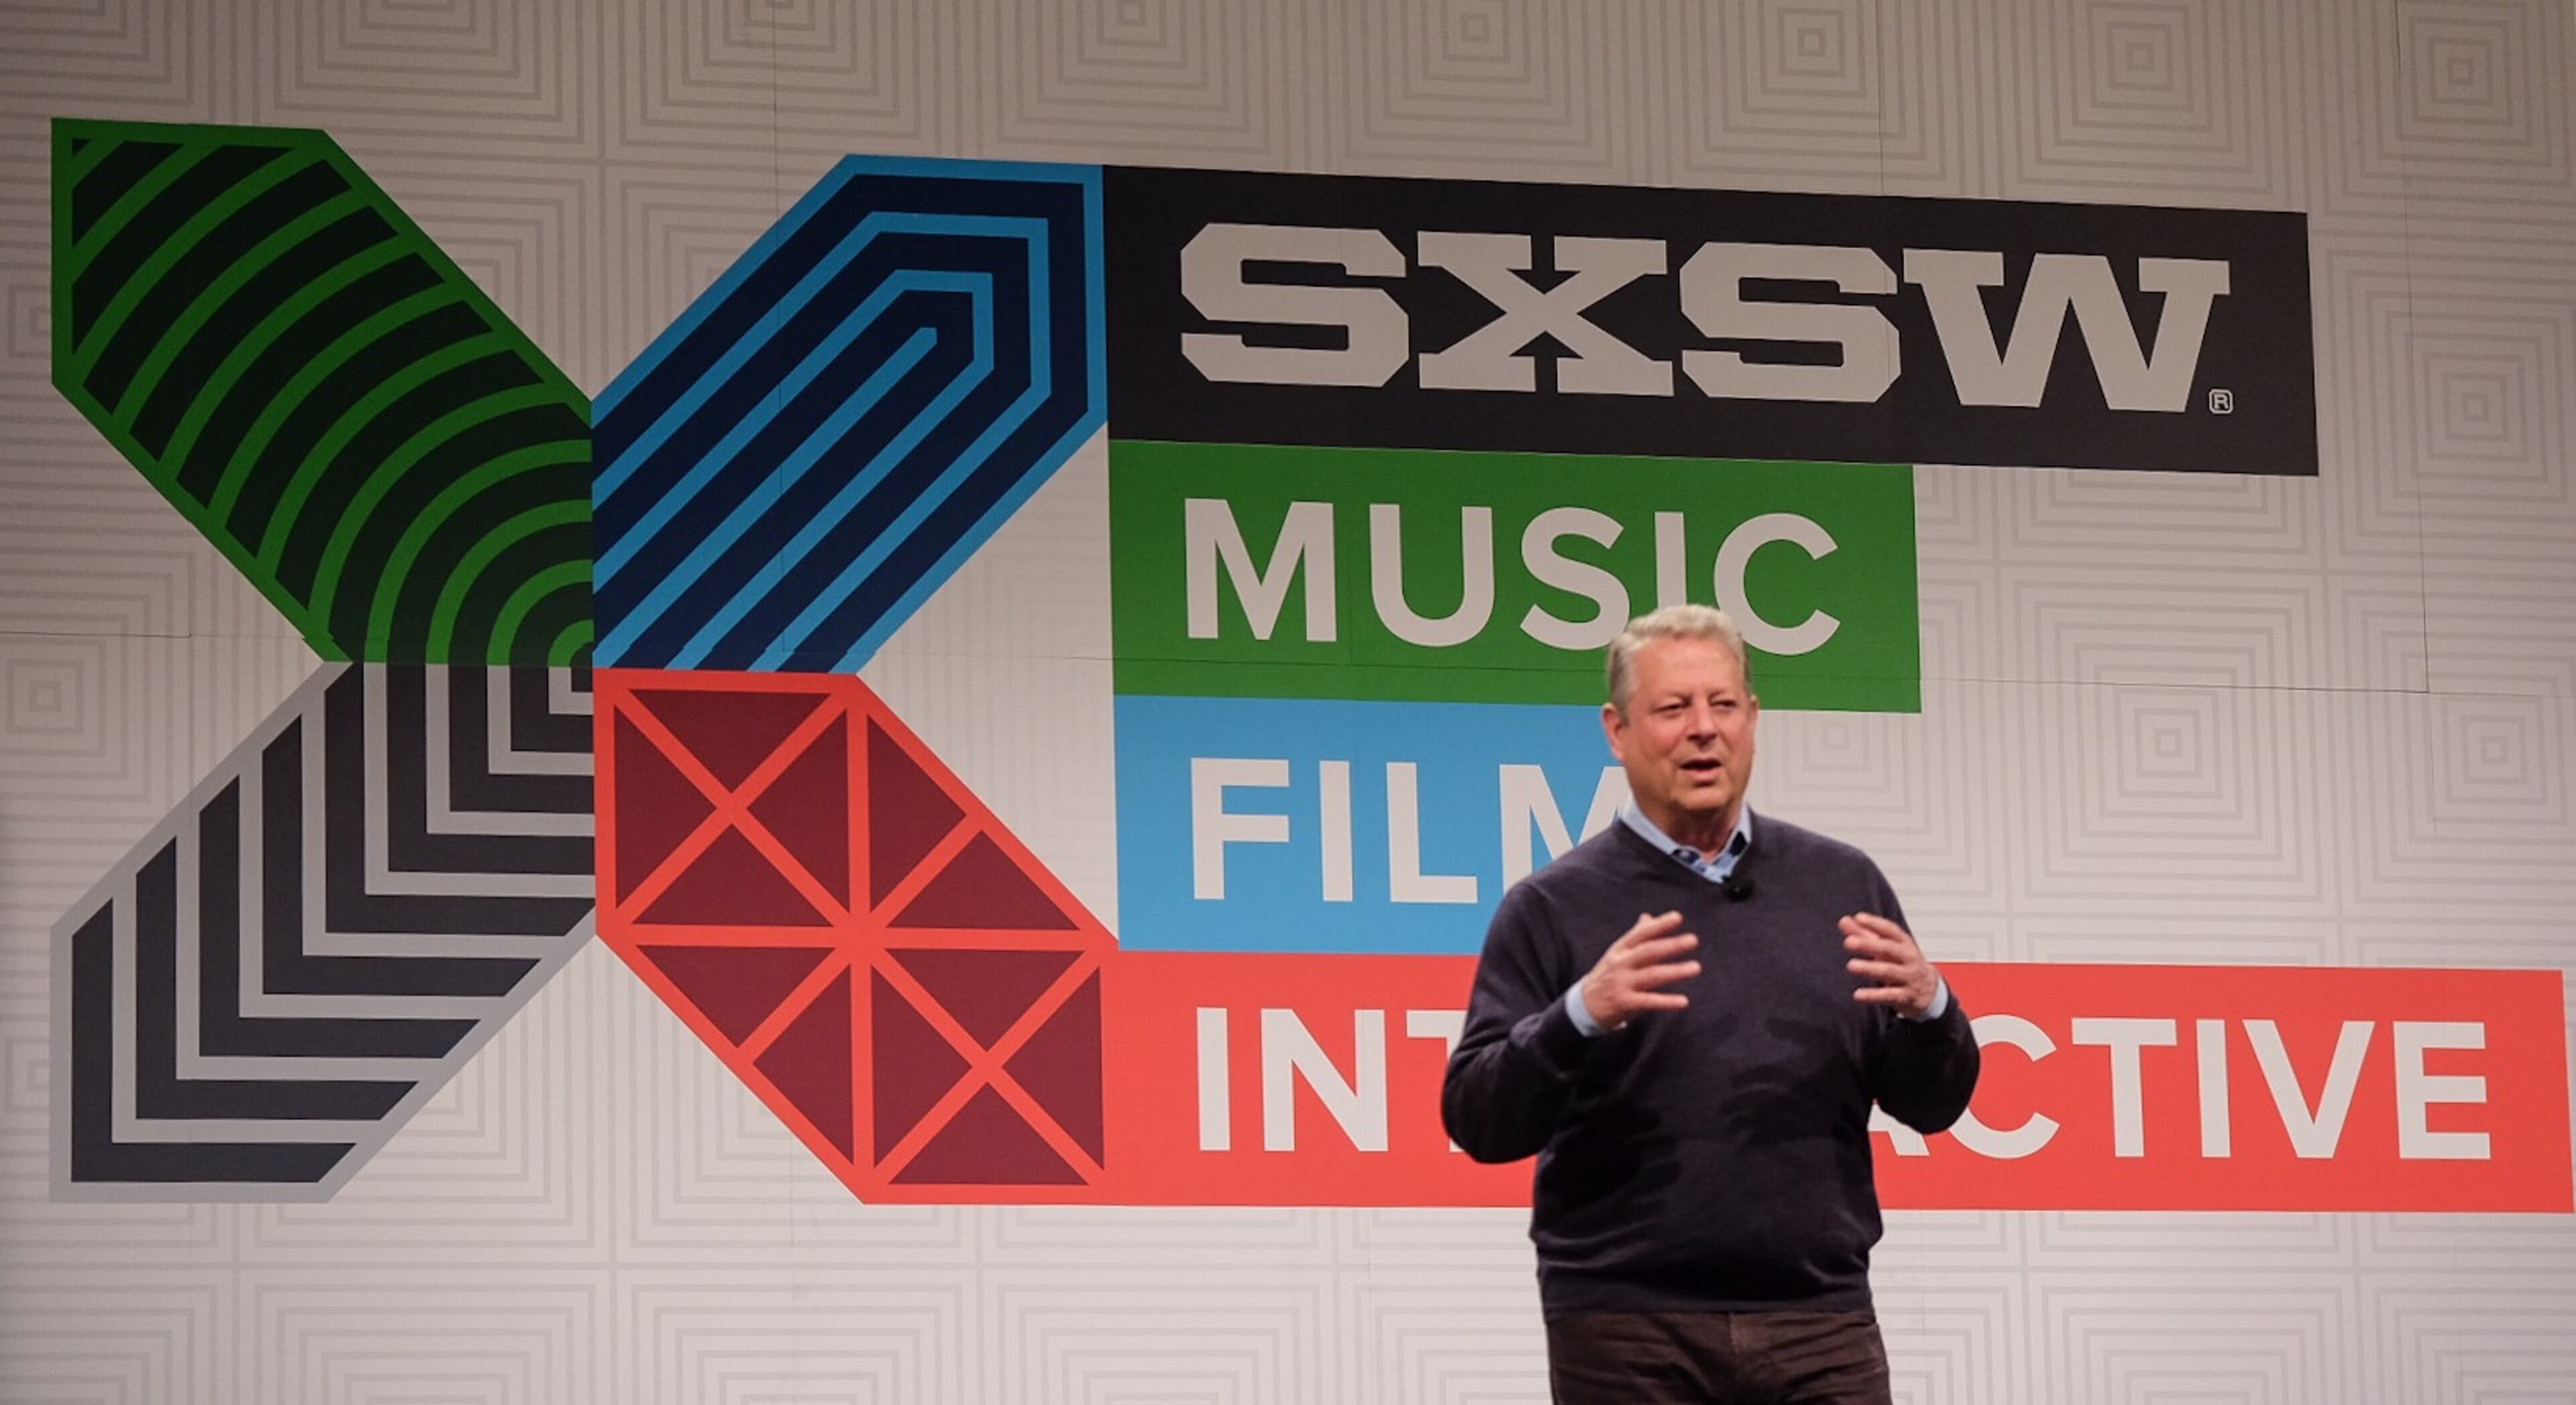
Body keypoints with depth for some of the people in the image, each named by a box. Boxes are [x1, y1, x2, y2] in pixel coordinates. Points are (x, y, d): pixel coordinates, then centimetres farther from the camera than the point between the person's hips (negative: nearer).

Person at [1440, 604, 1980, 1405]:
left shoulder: (1842, 885, 13)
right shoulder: (1554, 908, 3)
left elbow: (1932, 1104, 14)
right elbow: (1477, 1120, -3)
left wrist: (1928, 1008, -8)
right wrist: (1580, 1015, -20)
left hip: (1820, 1323, 2)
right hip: (1626, 1331, -2)